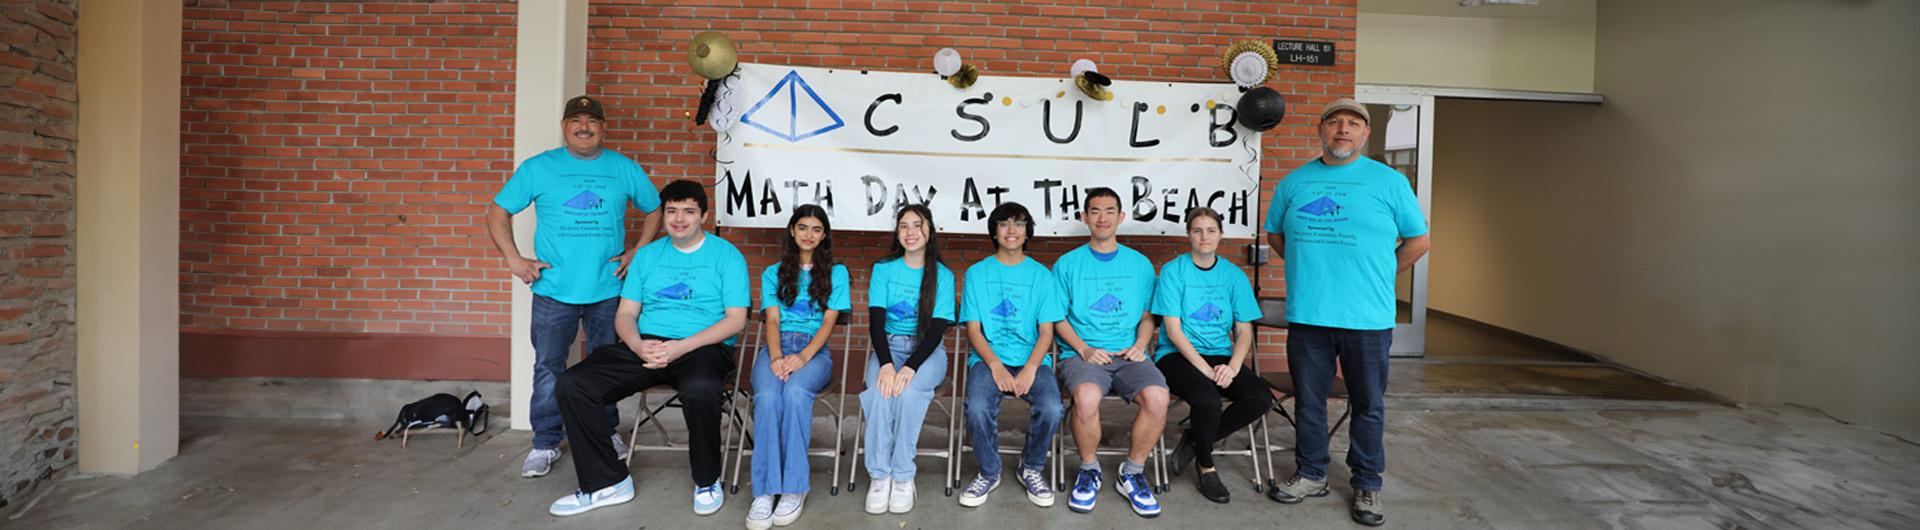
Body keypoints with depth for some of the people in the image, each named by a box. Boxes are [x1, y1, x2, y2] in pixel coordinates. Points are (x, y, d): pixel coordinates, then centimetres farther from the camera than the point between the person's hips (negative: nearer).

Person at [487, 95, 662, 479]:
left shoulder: (625, 169, 5)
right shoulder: (538, 167, 2)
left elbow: (654, 210, 15)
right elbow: (498, 212, 6)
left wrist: (637, 253, 3)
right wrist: (513, 259, -4)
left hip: (608, 289, 1)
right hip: (554, 289, -1)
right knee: (548, 367, 4)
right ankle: (545, 444, 17)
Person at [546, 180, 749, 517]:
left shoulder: (726, 255, 3)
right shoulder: (647, 255, 17)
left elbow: (736, 319, -5)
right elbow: (625, 314, 13)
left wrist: (682, 347, -18)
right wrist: (638, 345, -11)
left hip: (703, 347, -5)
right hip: (646, 346, 5)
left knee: (700, 390, -39)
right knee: (571, 386, -15)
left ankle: (707, 482, -11)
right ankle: (607, 482, -1)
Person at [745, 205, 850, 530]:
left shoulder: (836, 272, 16)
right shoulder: (773, 273, 21)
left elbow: (829, 321, 4)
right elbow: (772, 320, 8)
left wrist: (803, 357, -14)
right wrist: (776, 357, -14)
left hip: (814, 349, -1)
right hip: (776, 347, 1)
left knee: (795, 392, -36)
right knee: (768, 397, -33)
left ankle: (794, 488, -31)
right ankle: (765, 491, -33)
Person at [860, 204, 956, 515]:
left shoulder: (943, 276, 1)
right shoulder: (883, 269, 5)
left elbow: (937, 329, -7)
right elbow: (876, 322, -4)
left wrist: (910, 367, -24)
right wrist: (886, 364, -22)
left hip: (927, 350, -1)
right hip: (888, 346, 1)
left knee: (908, 392, -33)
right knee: (880, 392, -32)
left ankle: (903, 477, -21)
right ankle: (879, 476, -22)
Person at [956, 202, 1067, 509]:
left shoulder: (1041, 275, 10)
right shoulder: (977, 273, 9)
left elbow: (1046, 331, 4)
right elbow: (973, 329, 3)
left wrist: (1030, 368, -14)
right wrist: (995, 366, -14)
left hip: (1031, 359, 1)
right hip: (988, 358, 0)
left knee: (1050, 409, -29)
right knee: (978, 408, -31)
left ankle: (1032, 469, 3)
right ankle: (989, 472, -2)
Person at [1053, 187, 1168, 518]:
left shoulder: (1140, 264, 15)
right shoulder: (1068, 264, 8)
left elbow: (1147, 316, 18)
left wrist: (1140, 344, -3)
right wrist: (1084, 349, -9)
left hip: (1128, 355, 2)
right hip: (1081, 353, -2)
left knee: (1157, 397, -30)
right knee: (1086, 397, -36)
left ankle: (1132, 474, -4)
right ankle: (1089, 471, -5)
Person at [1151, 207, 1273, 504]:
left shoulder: (1233, 274, 8)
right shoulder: (1173, 271, -3)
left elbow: (1244, 330, 5)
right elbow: (1173, 329, -8)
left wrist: (1233, 367, -14)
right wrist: (1204, 369, -18)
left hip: (1220, 356, 4)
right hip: (1177, 355, -4)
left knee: (1261, 398, -22)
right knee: (1207, 398, -33)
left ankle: (1195, 441, 0)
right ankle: (1206, 469, -4)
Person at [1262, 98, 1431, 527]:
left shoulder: (1390, 181, 0)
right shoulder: (1294, 182, 7)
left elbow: (1419, 240, 6)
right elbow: (1274, 234, 17)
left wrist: (1379, 275, 4)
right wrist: (1307, 269, 8)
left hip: (1368, 318, -2)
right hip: (1307, 315, 2)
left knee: (1368, 406, 9)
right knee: (1308, 401, 12)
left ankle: (1367, 486, 23)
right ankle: (1310, 475, 27)